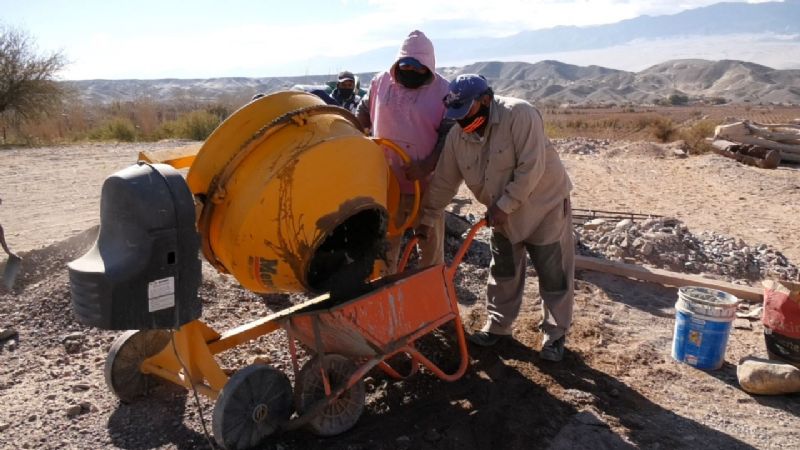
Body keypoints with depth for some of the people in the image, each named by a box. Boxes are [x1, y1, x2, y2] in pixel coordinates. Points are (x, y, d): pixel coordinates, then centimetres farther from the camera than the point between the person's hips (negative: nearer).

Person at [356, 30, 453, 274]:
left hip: (427, 184, -2)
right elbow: (363, 111, 17)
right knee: (384, 245, 16)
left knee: (431, 245, 12)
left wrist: (426, 166, -23)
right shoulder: (380, 82, 3)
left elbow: (450, 134, -10)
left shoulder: (443, 90, -7)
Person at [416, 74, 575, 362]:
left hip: (545, 205, -5)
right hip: (502, 215, 6)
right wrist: (426, 218, 1)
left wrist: (505, 206, -26)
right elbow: (444, 182, 0)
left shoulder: (519, 114, -26)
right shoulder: (457, 135, -8)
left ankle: (556, 335, 19)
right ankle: (498, 325, 32)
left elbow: (531, 168, -29)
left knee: (554, 276, 4)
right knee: (503, 273, 15)